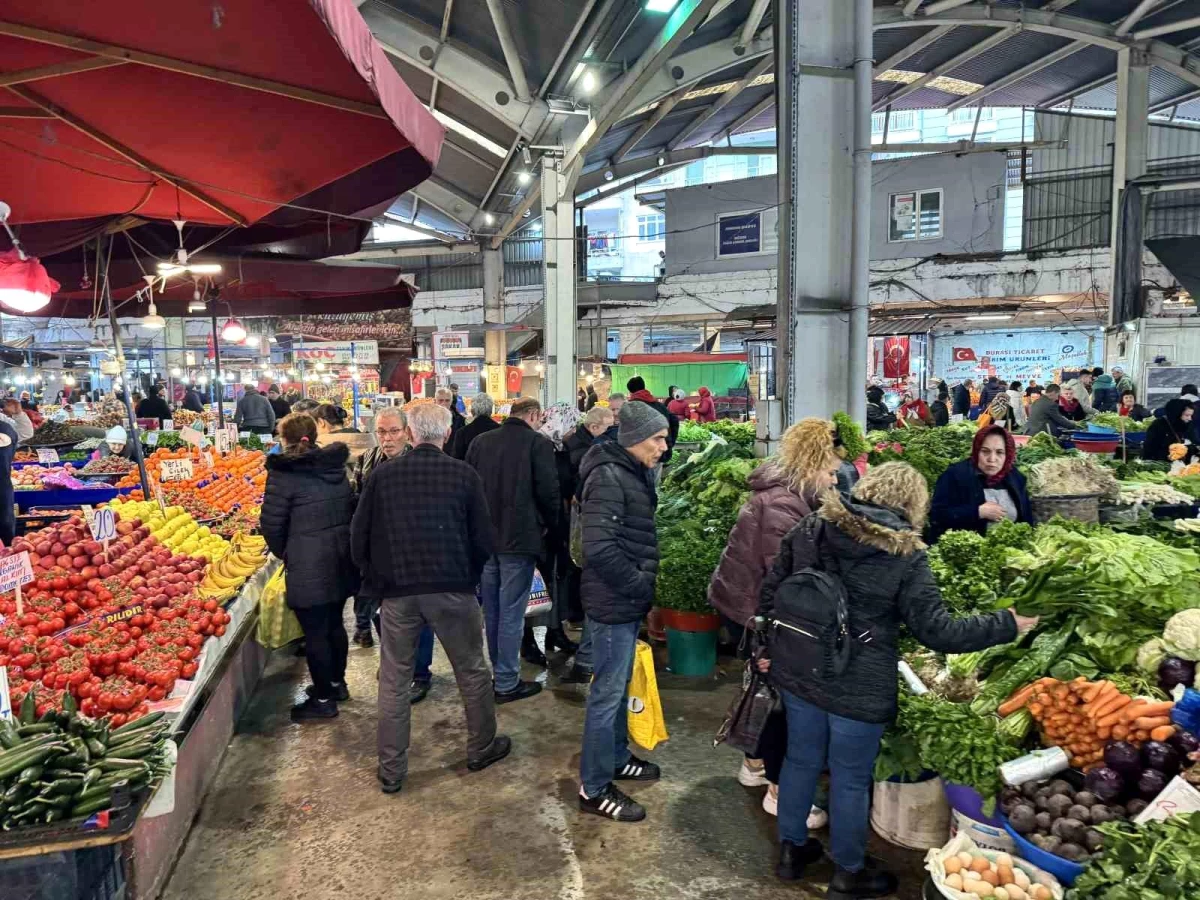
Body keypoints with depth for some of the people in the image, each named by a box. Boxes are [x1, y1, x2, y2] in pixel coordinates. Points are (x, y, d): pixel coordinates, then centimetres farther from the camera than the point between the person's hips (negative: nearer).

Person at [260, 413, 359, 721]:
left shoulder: (283, 473, -12)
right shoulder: (336, 466, 7)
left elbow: (272, 523, -10)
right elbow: (351, 508, 13)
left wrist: (283, 552, 7)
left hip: (308, 566, -7)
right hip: (341, 559, 7)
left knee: (315, 633, 4)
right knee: (334, 624, 20)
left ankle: (323, 699, 14)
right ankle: (336, 683, 35)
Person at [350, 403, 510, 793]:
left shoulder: (382, 475, -3)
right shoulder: (464, 475, -6)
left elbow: (359, 539, 1)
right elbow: (483, 540, -4)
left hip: (397, 590, 1)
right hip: (453, 589, -1)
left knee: (394, 682, 12)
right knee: (472, 672, 16)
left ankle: (391, 771, 20)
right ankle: (482, 748, 30)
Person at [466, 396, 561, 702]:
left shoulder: (480, 441, 6)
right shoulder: (538, 443, -10)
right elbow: (548, 491, -12)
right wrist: (550, 524, 6)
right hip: (520, 537, -5)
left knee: (491, 608, 17)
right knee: (511, 611, 1)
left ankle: (498, 671, 29)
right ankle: (507, 682, 8)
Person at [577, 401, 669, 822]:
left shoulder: (634, 473, 10)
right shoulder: (608, 477, -22)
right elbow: (599, 549, -28)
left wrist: (643, 587, 9)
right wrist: (641, 586, -17)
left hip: (629, 601, 10)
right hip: (612, 603, -10)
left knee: (620, 685, 22)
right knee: (607, 692, 1)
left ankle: (617, 758, 39)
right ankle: (594, 788, 14)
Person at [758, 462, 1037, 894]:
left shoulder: (811, 528, -3)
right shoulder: (906, 556, -14)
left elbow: (770, 590, 3)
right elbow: (937, 631, -12)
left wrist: (769, 646, 15)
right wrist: (1005, 625, 0)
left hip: (797, 671, 5)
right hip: (858, 687, -4)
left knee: (801, 759, 21)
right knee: (851, 778, 14)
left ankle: (791, 847, 40)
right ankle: (848, 871, 34)